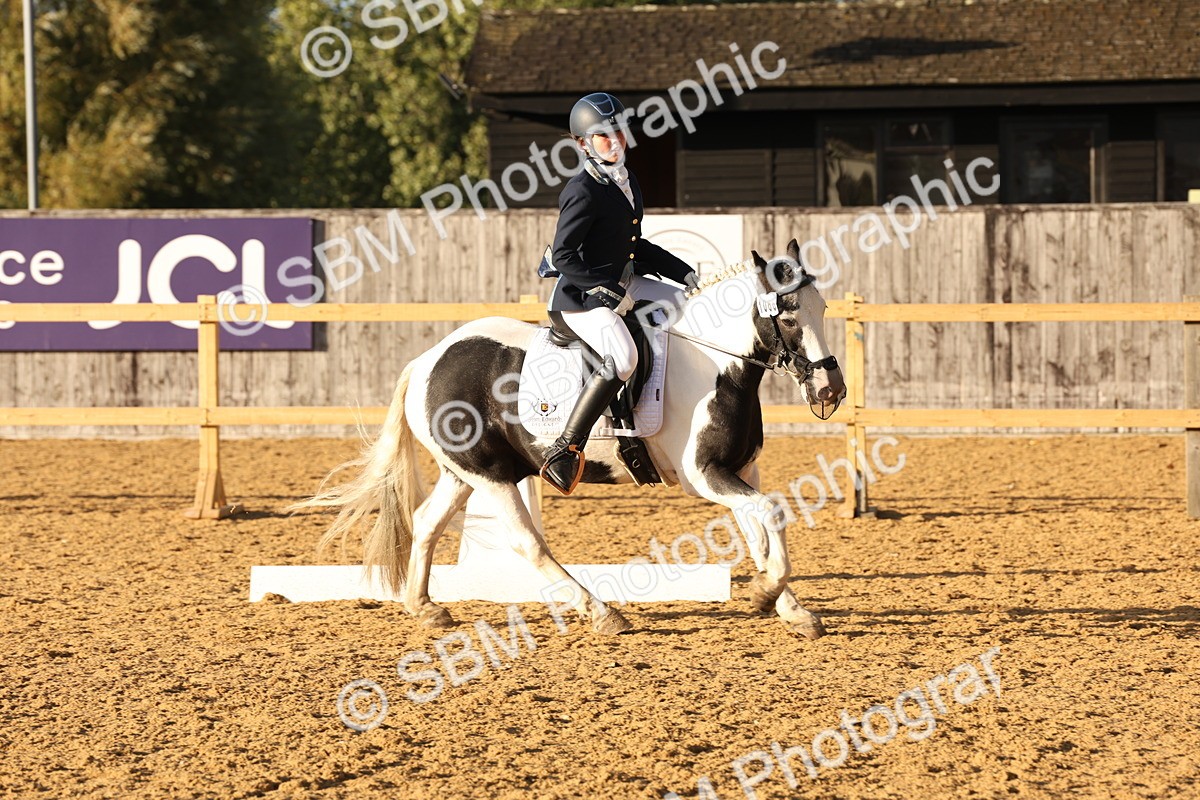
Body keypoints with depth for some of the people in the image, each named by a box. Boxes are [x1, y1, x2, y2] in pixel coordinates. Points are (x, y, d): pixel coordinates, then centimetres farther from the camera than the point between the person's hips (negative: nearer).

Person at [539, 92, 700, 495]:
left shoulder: (626, 182, 12)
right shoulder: (583, 191, -16)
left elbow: (635, 247, 21)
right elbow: (564, 256, -20)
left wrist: (683, 273, 15)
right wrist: (608, 291, -22)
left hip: (623, 285, 10)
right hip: (583, 297, -10)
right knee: (622, 357, -33)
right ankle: (565, 451, -33)